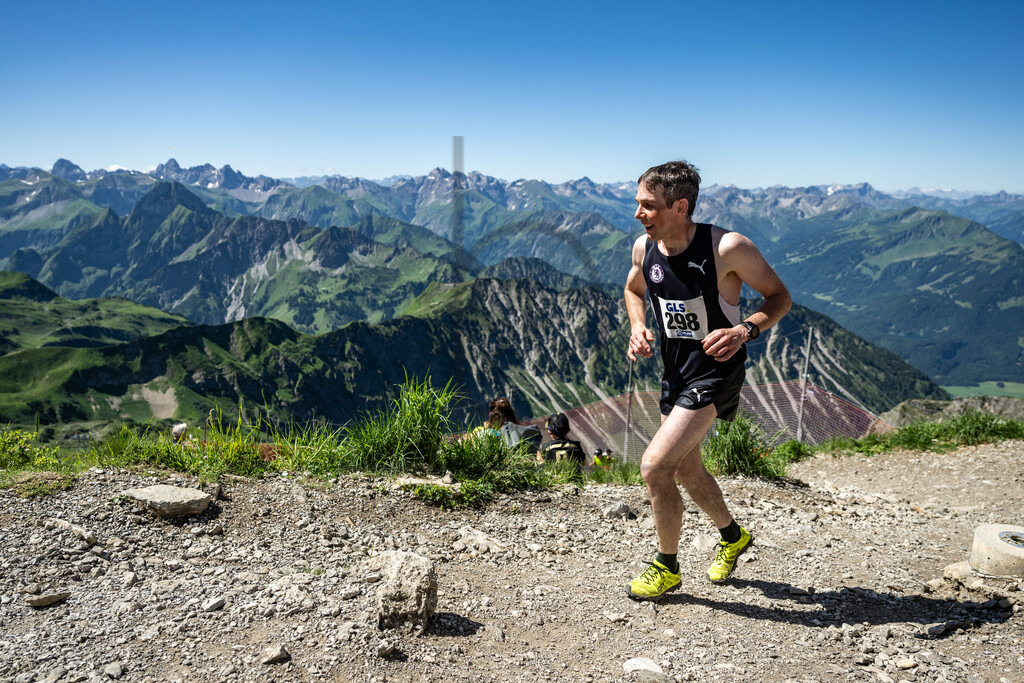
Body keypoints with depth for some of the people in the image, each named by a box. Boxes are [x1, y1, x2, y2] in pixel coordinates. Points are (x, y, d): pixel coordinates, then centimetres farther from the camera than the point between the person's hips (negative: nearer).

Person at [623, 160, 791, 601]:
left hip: (715, 372, -7)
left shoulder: (727, 248, -22)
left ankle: (667, 568, 10)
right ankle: (732, 537, 50)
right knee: (685, 469, 21)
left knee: (655, 465, -15)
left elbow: (779, 296, -11)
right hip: (675, 371, 8)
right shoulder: (644, 248, -5)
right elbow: (633, 289, 16)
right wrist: (637, 328, -3)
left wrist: (745, 330, -30)